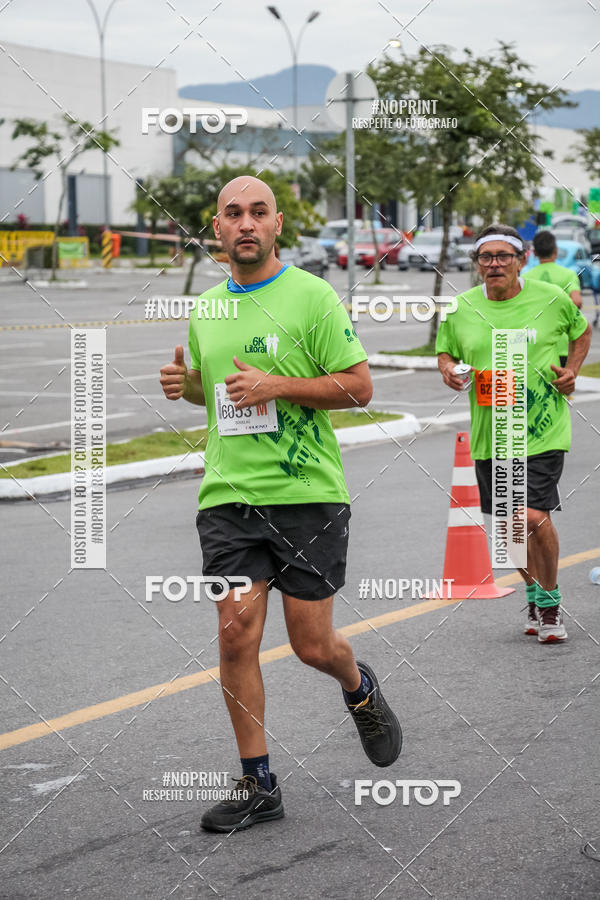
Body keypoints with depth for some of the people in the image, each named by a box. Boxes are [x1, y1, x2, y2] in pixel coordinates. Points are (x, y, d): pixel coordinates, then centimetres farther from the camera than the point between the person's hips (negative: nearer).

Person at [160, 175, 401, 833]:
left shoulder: (312, 296, -4)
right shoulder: (204, 308, 12)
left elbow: (359, 386, -7)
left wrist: (277, 386, -17)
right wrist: (184, 383, 4)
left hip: (307, 493, -4)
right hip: (228, 496, 4)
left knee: (312, 644, 1)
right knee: (236, 633, -5)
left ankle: (360, 689, 38)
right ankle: (257, 785, 6)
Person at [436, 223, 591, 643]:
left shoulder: (551, 298, -3)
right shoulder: (461, 309, 1)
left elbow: (582, 331, 15)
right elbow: (446, 352, 14)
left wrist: (571, 369, -1)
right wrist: (448, 369, -8)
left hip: (543, 430, -3)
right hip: (489, 433, 3)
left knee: (534, 517, -15)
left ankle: (550, 600, 9)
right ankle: (535, 596, 35)